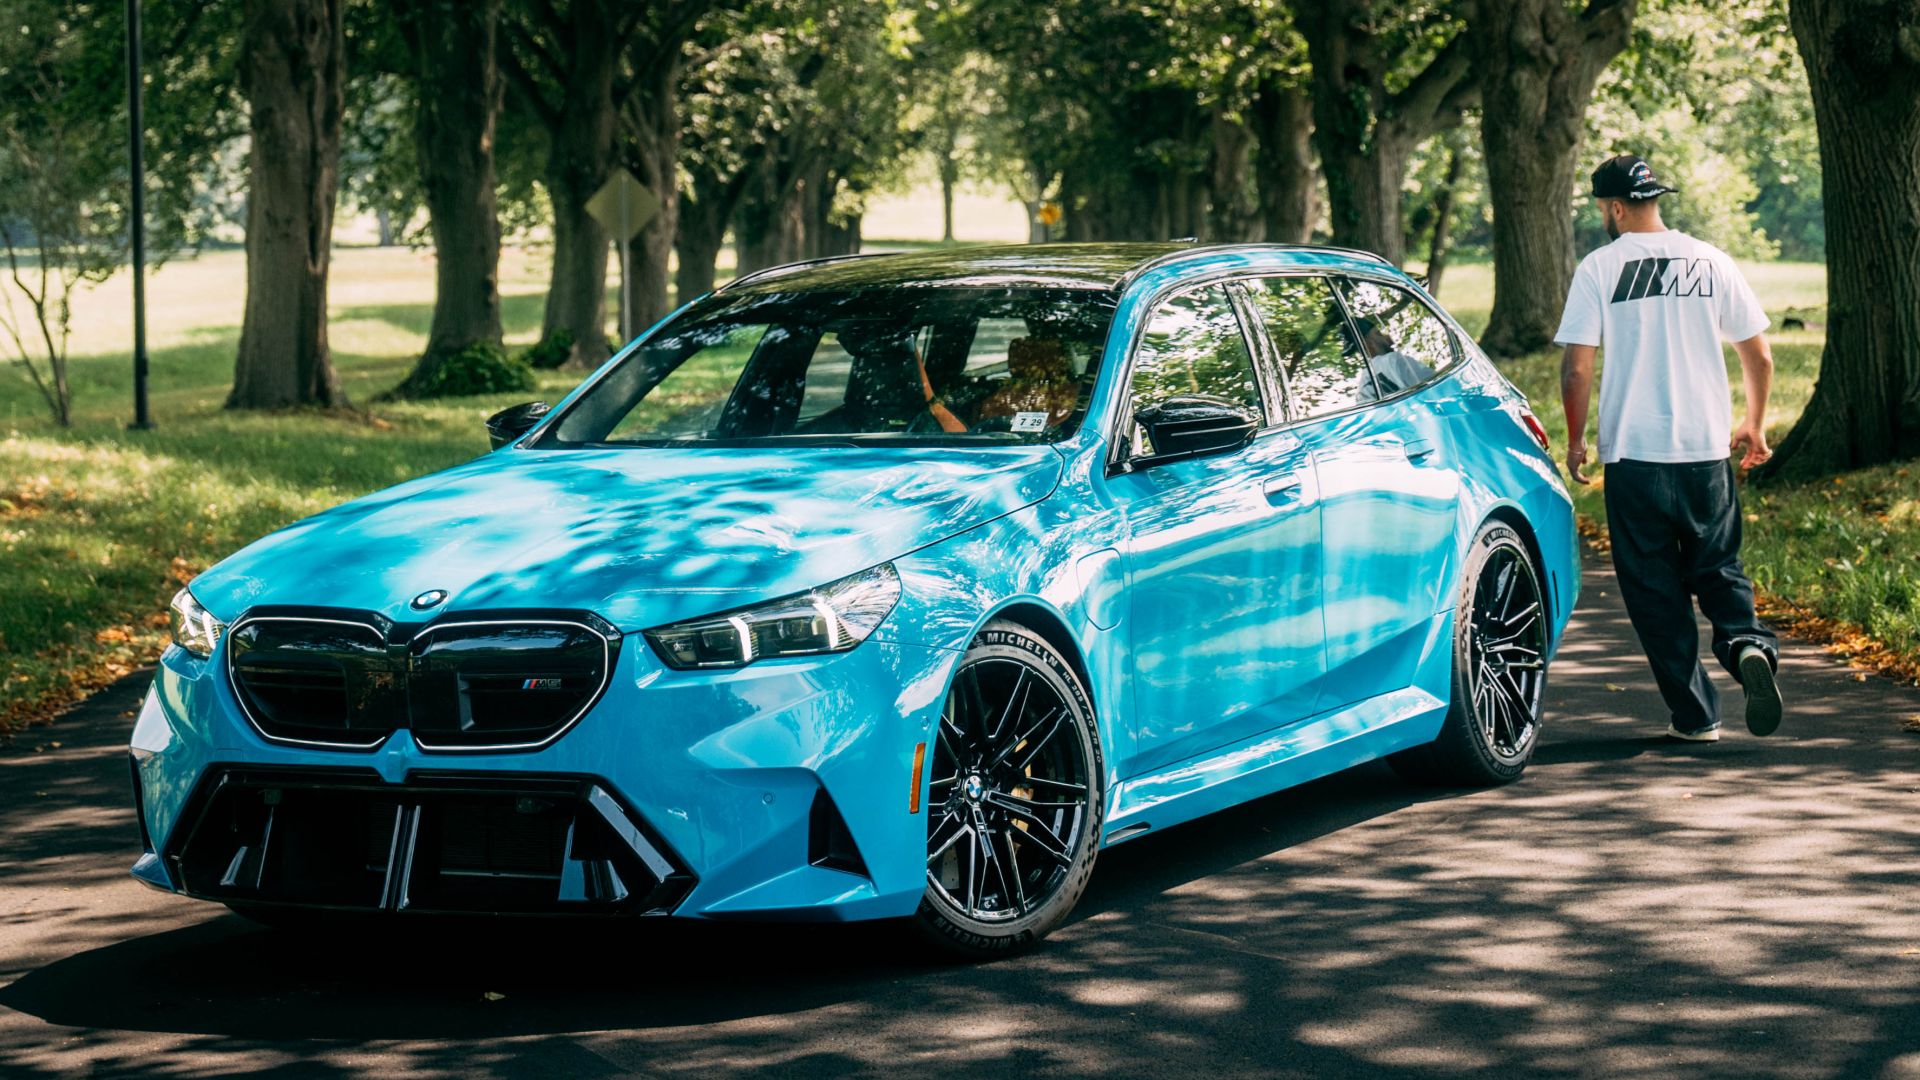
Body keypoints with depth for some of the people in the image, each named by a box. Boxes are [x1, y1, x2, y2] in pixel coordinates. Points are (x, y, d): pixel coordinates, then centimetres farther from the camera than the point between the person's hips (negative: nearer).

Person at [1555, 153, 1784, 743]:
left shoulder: (1600, 268, -4)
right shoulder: (1710, 261, 4)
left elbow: (1576, 368, -8)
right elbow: (1759, 356, 8)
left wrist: (1575, 440, 7)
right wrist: (1755, 426, 23)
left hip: (1633, 453, -2)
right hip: (1707, 450, 3)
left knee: (1655, 587, 7)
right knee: (1717, 569, 15)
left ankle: (1695, 714, 5)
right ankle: (1748, 643, -14)